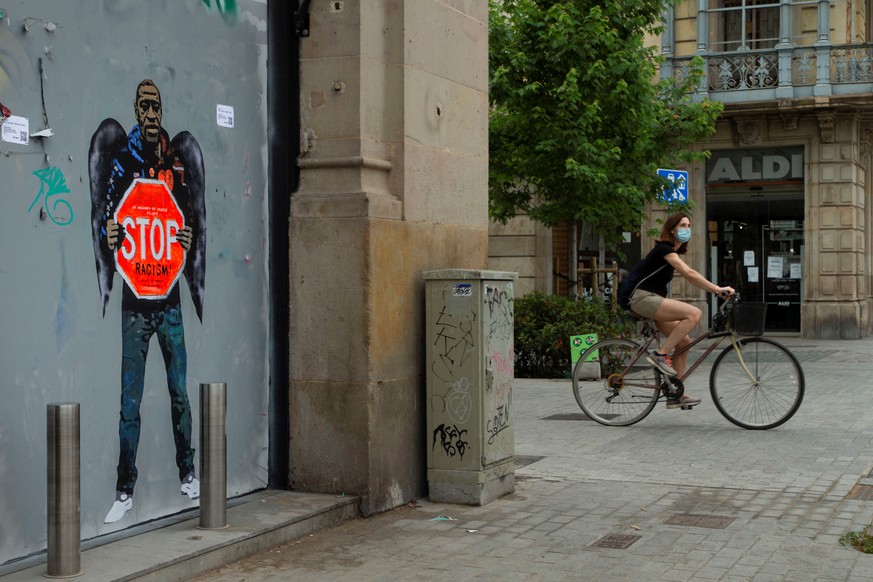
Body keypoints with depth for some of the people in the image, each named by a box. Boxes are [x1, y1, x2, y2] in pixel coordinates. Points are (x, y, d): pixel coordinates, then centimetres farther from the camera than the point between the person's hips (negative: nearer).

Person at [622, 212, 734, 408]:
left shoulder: (674, 251, 19)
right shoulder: (664, 248, -14)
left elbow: (690, 276, 18)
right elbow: (689, 274, -24)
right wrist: (718, 289, -28)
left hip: (653, 300, 10)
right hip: (642, 298, -10)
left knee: (684, 341, 4)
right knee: (693, 313, -24)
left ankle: (675, 394, 8)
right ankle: (661, 354, -16)